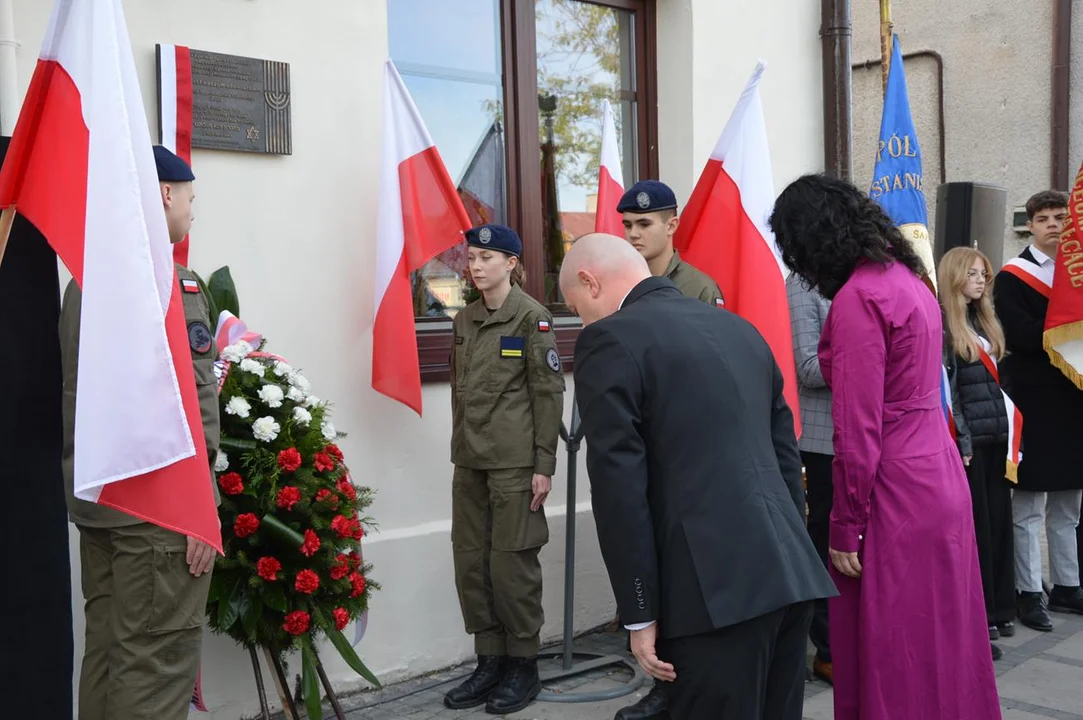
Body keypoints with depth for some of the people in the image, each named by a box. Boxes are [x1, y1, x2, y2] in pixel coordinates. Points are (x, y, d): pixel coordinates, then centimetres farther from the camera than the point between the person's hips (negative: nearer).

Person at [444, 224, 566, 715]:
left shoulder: (532, 317, -7)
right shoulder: (464, 320, 11)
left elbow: (549, 393, -9)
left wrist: (544, 465, -12)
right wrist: (459, 449, 13)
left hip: (515, 460, -6)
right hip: (469, 461, 6)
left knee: (511, 561, 0)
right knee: (470, 561, 8)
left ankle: (523, 666, 15)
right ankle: (489, 661, 20)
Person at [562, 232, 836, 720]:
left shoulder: (609, 340, -5)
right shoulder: (738, 328, 17)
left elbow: (619, 486, -11)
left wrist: (640, 613, -7)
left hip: (717, 587, -8)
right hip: (790, 574, 8)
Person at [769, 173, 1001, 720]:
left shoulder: (858, 296, -17)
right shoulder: (906, 276, 10)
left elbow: (858, 431, -19)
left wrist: (845, 527, -12)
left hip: (895, 491, -9)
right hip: (938, 475, 9)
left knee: (890, 656, 4)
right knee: (935, 644, 18)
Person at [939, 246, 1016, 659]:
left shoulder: (985, 322, 17)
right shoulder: (942, 324, -8)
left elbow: (996, 380, 17)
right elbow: (944, 388, -12)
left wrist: (1008, 430, 9)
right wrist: (961, 440, -15)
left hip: (996, 437, 7)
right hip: (968, 440, -7)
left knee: (998, 523, 9)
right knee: (973, 529, -1)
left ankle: (997, 610, 19)